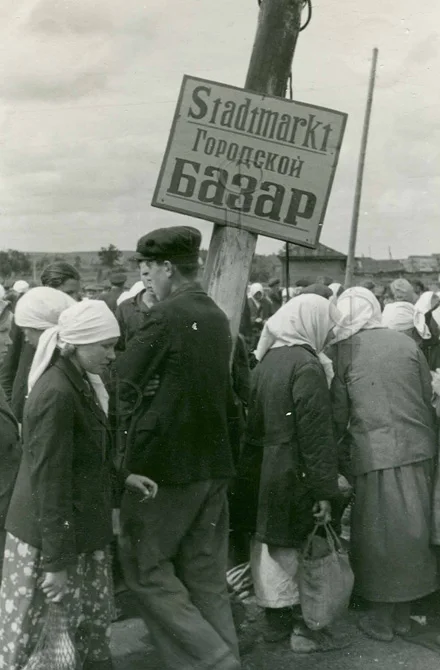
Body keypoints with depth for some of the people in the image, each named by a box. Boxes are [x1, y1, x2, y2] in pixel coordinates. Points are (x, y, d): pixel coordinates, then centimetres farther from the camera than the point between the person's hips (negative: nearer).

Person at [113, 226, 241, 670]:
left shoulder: (167, 315, -14)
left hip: (166, 462, -8)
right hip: (213, 462, 8)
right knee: (206, 575, 14)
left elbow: (120, 379, -16)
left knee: (145, 567, 5)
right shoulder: (217, 317, 10)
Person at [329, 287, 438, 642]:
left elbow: (338, 410, 0)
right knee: (411, 530, 13)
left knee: (378, 533, 8)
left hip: (375, 452, -3)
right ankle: (403, 613, 26)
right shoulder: (406, 342, 4)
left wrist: (339, 454, 14)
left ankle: (381, 619, 19)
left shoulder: (343, 349, -4)